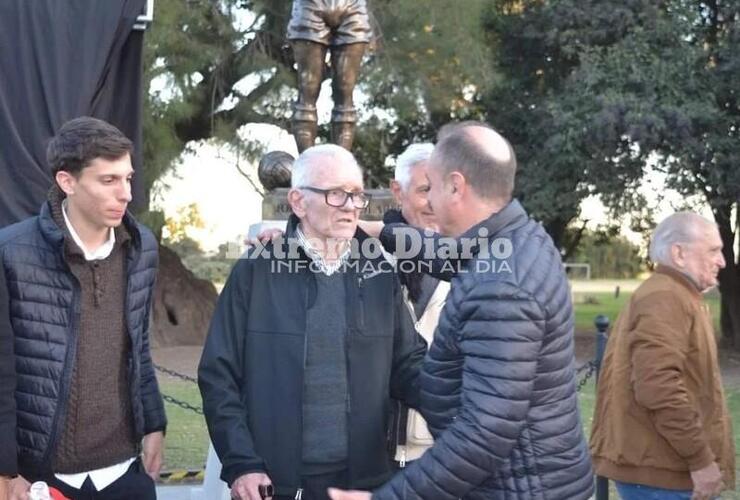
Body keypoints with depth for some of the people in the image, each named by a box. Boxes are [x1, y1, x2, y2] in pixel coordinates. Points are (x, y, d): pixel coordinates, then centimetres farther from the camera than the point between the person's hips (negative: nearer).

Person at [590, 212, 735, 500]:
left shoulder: (669, 295, 18)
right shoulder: (666, 299, -17)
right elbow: (658, 386, -28)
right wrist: (700, 459, -23)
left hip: (654, 463, 10)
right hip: (658, 469, -10)